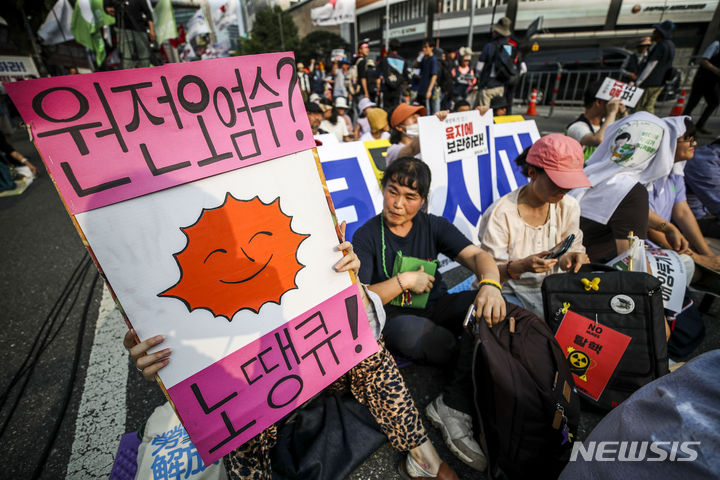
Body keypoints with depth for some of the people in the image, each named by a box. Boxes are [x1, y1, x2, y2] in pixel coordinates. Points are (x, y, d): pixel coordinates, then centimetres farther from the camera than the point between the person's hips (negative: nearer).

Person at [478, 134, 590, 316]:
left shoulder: (569, 207, -1)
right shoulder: (500, 214, -20)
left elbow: (574, 247, 10)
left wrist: (572, 256, -15)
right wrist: (521, 266, -36)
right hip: (509, 292, -5)